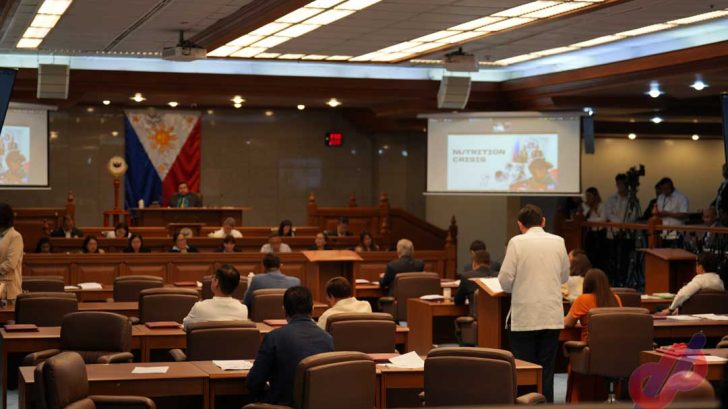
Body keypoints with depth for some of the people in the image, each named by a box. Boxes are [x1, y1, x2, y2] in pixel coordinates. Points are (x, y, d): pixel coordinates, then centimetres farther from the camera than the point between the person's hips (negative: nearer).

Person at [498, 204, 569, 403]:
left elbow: (505, 280, -9)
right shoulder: (558, 242, 3)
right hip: (552, 317, 3)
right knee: (546, 371, 9)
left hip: (525, 317, -3)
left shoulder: (517, 242, -7)